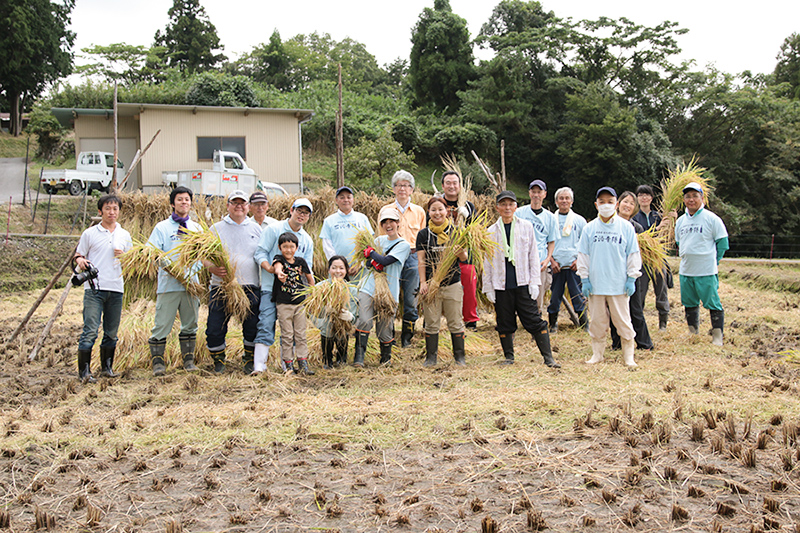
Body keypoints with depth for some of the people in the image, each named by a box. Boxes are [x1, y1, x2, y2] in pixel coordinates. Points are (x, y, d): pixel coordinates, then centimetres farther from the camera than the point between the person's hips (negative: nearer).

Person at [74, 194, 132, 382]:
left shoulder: (124, 235, 14)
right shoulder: (90, 234, 5)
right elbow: (78, 255, 11)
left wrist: (124, 256, -2)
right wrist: (81, 261, -12)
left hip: (116, 289, 3)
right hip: (94, 288, -3)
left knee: (112, 332, 8)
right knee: (90, 330, -10)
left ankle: (107, 367, 21)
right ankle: (84, 370, -6)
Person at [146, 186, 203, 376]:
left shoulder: (197, 228, 15)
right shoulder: (162, 227, 5)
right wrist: (167, 264, -20)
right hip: (168, 284, -3)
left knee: (190, 324, 8)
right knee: (162, 323, -4)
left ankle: (188, 360, 17)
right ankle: (158, 361, 5)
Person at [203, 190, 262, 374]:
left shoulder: (256, 229, 12)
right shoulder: (216, 229, 7)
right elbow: (204, 256, 3)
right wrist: (213, 269, -18)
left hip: (250, 287, 1)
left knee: (252, 327, 5)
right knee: (215, 328, -1)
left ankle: (249, 360, 24)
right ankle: (218, 360, 19)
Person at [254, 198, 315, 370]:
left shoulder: (307, 239, 16)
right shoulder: (274, 229, 1)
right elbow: (260, 253, -4)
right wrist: (271, 269, -20)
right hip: (271, 287, -5)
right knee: (266, 325, -11)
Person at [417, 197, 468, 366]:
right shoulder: (423, 234, 4)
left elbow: (464, 257, 4)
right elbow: (421, 260, 2)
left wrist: (461, 253, -19)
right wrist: (423, 282, -6)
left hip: (453, 284, 0)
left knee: (455, 322, 5)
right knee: (431, 323, 4)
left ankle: (459, 356, 15)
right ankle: (431, 356, 15)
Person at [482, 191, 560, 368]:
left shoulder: (526, 227, 5)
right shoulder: (491, 232, 6)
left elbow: (533, 255, 5)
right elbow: (487, 261, 8)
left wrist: (534, 282, -1)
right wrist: (488, 287, 4)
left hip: (523, 283, -1)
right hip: (501, 285, 1)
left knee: (534, 320, -3)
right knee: (505, 323, 6)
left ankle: (548, 357, 3)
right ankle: (509, 356, 21)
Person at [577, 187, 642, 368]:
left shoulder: (626, 227, 1)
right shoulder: (589, 228, 4)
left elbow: (633, 254, 4)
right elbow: (583, 255, 8)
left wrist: (631, 278, 0)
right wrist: (584, 279, 3)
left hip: (619, 284, -2)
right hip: (596, 283, 2)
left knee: (623, 319, 2)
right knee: (597, 320, 8)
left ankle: (628, 356, 12)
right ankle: (597, 354, 20)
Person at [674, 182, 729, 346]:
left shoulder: (712, 219, -7)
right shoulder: (681, 221, 10)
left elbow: (722, 242, -3)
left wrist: (712, 260, -1)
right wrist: (686, 258, 14)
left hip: (707, 272, -6)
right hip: (686, 271, 6)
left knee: (713, 304, -4)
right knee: (689, 303, 15)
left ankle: (717, 337, 4)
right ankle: (693, 333, 29)